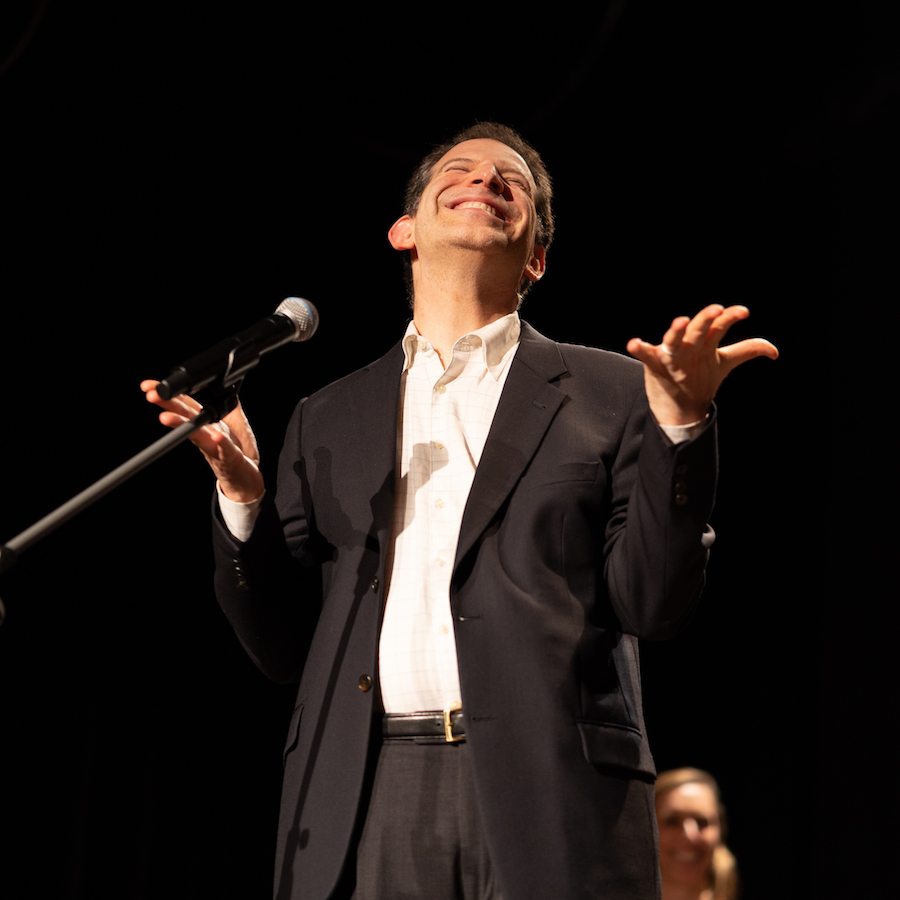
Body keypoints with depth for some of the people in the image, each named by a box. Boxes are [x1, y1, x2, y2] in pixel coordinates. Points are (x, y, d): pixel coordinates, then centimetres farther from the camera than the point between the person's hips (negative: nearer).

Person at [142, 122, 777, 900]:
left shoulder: (608, 395, 12)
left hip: (550, 798, -1)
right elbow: (285, 647, 15)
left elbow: (655, 604, 2)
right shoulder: (329, 420, 18)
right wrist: (243, 498, 1)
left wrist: (677, 424, -9)